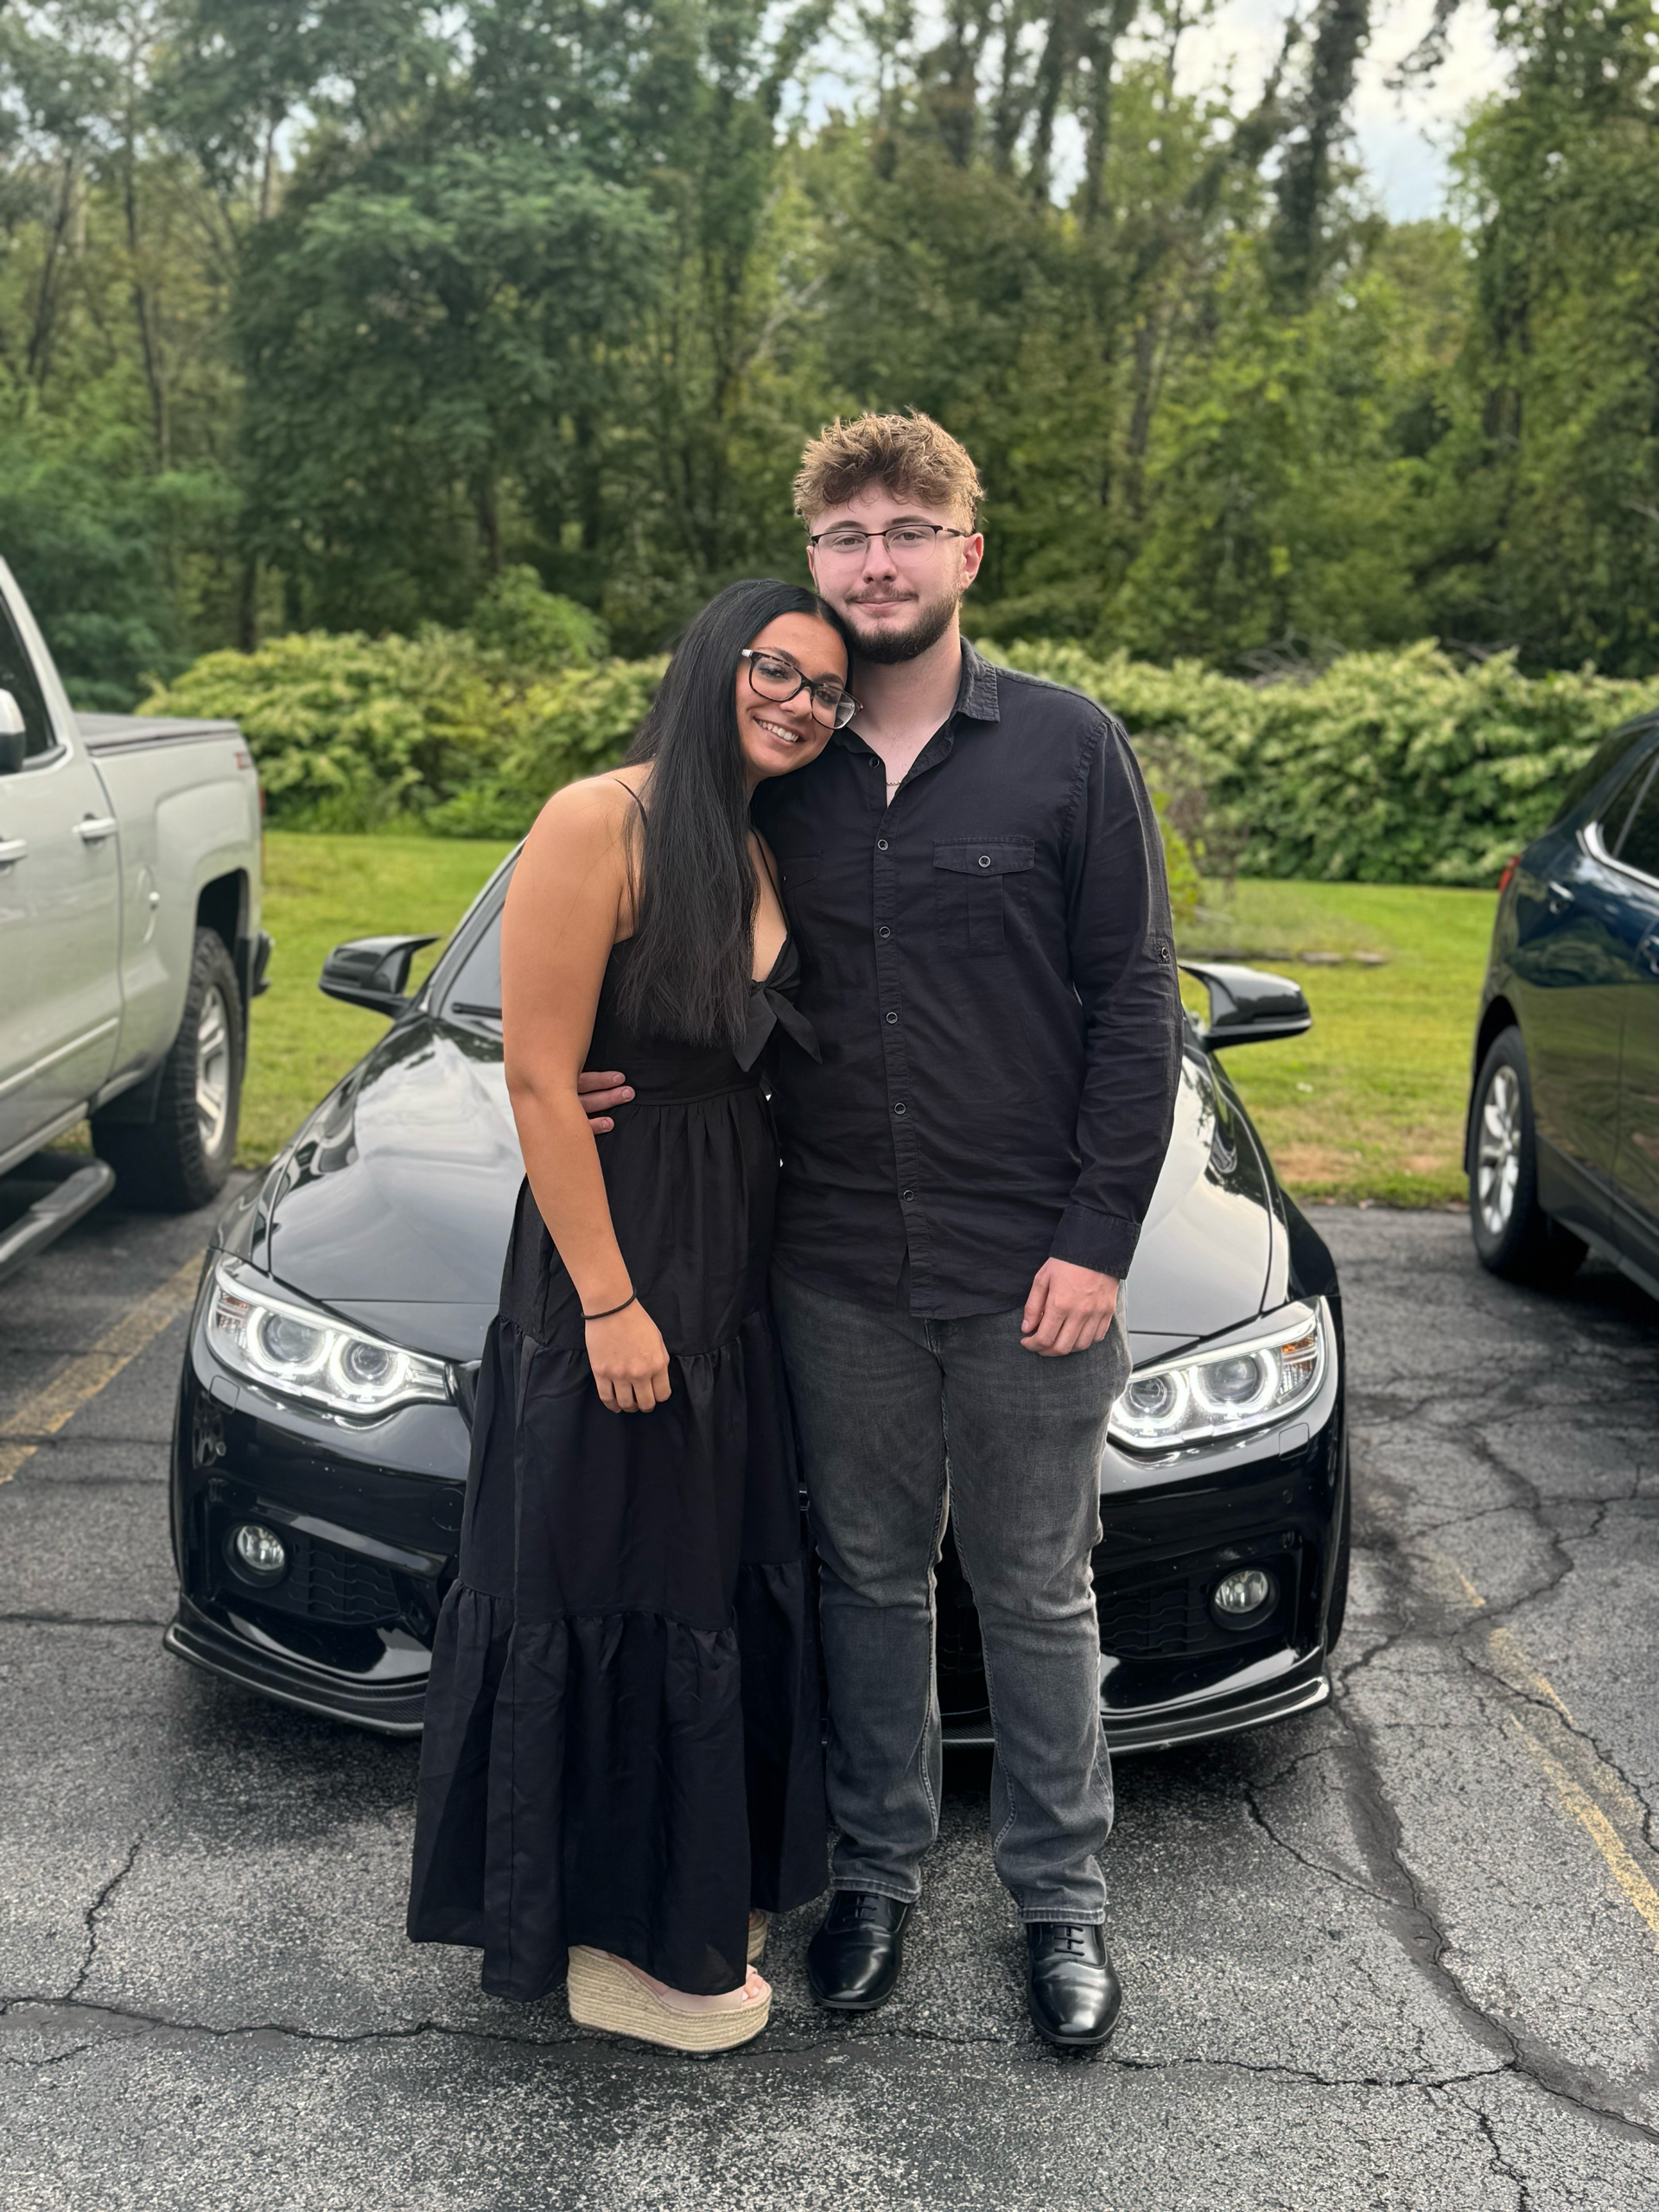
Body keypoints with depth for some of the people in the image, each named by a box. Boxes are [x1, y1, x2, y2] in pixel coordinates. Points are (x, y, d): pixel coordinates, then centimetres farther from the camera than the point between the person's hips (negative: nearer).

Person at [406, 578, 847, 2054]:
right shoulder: (602, 825, -14)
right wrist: (610, 1300, -18)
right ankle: (622, 1945, 18)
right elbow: (540, 1077, -17)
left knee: (726, 1584, 16)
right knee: (616, 1590, 3)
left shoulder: (773, 857, 11)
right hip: (613, 1259, -8)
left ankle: (703, 1894, 33)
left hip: (739, 1266, 8)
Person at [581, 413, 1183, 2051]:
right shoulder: (780, 770, 4)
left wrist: (1097, 1237, -10)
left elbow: (1135, 1005, -5)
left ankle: (1061, 1895, 29)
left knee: (1036, 1592, 11)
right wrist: (636, 1073, -7)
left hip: (1029, 1271, -2)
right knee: (868, 1575, 16)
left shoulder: (1066, 748, -5)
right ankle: (877, 1869, 34)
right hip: (838, 1269, 3)